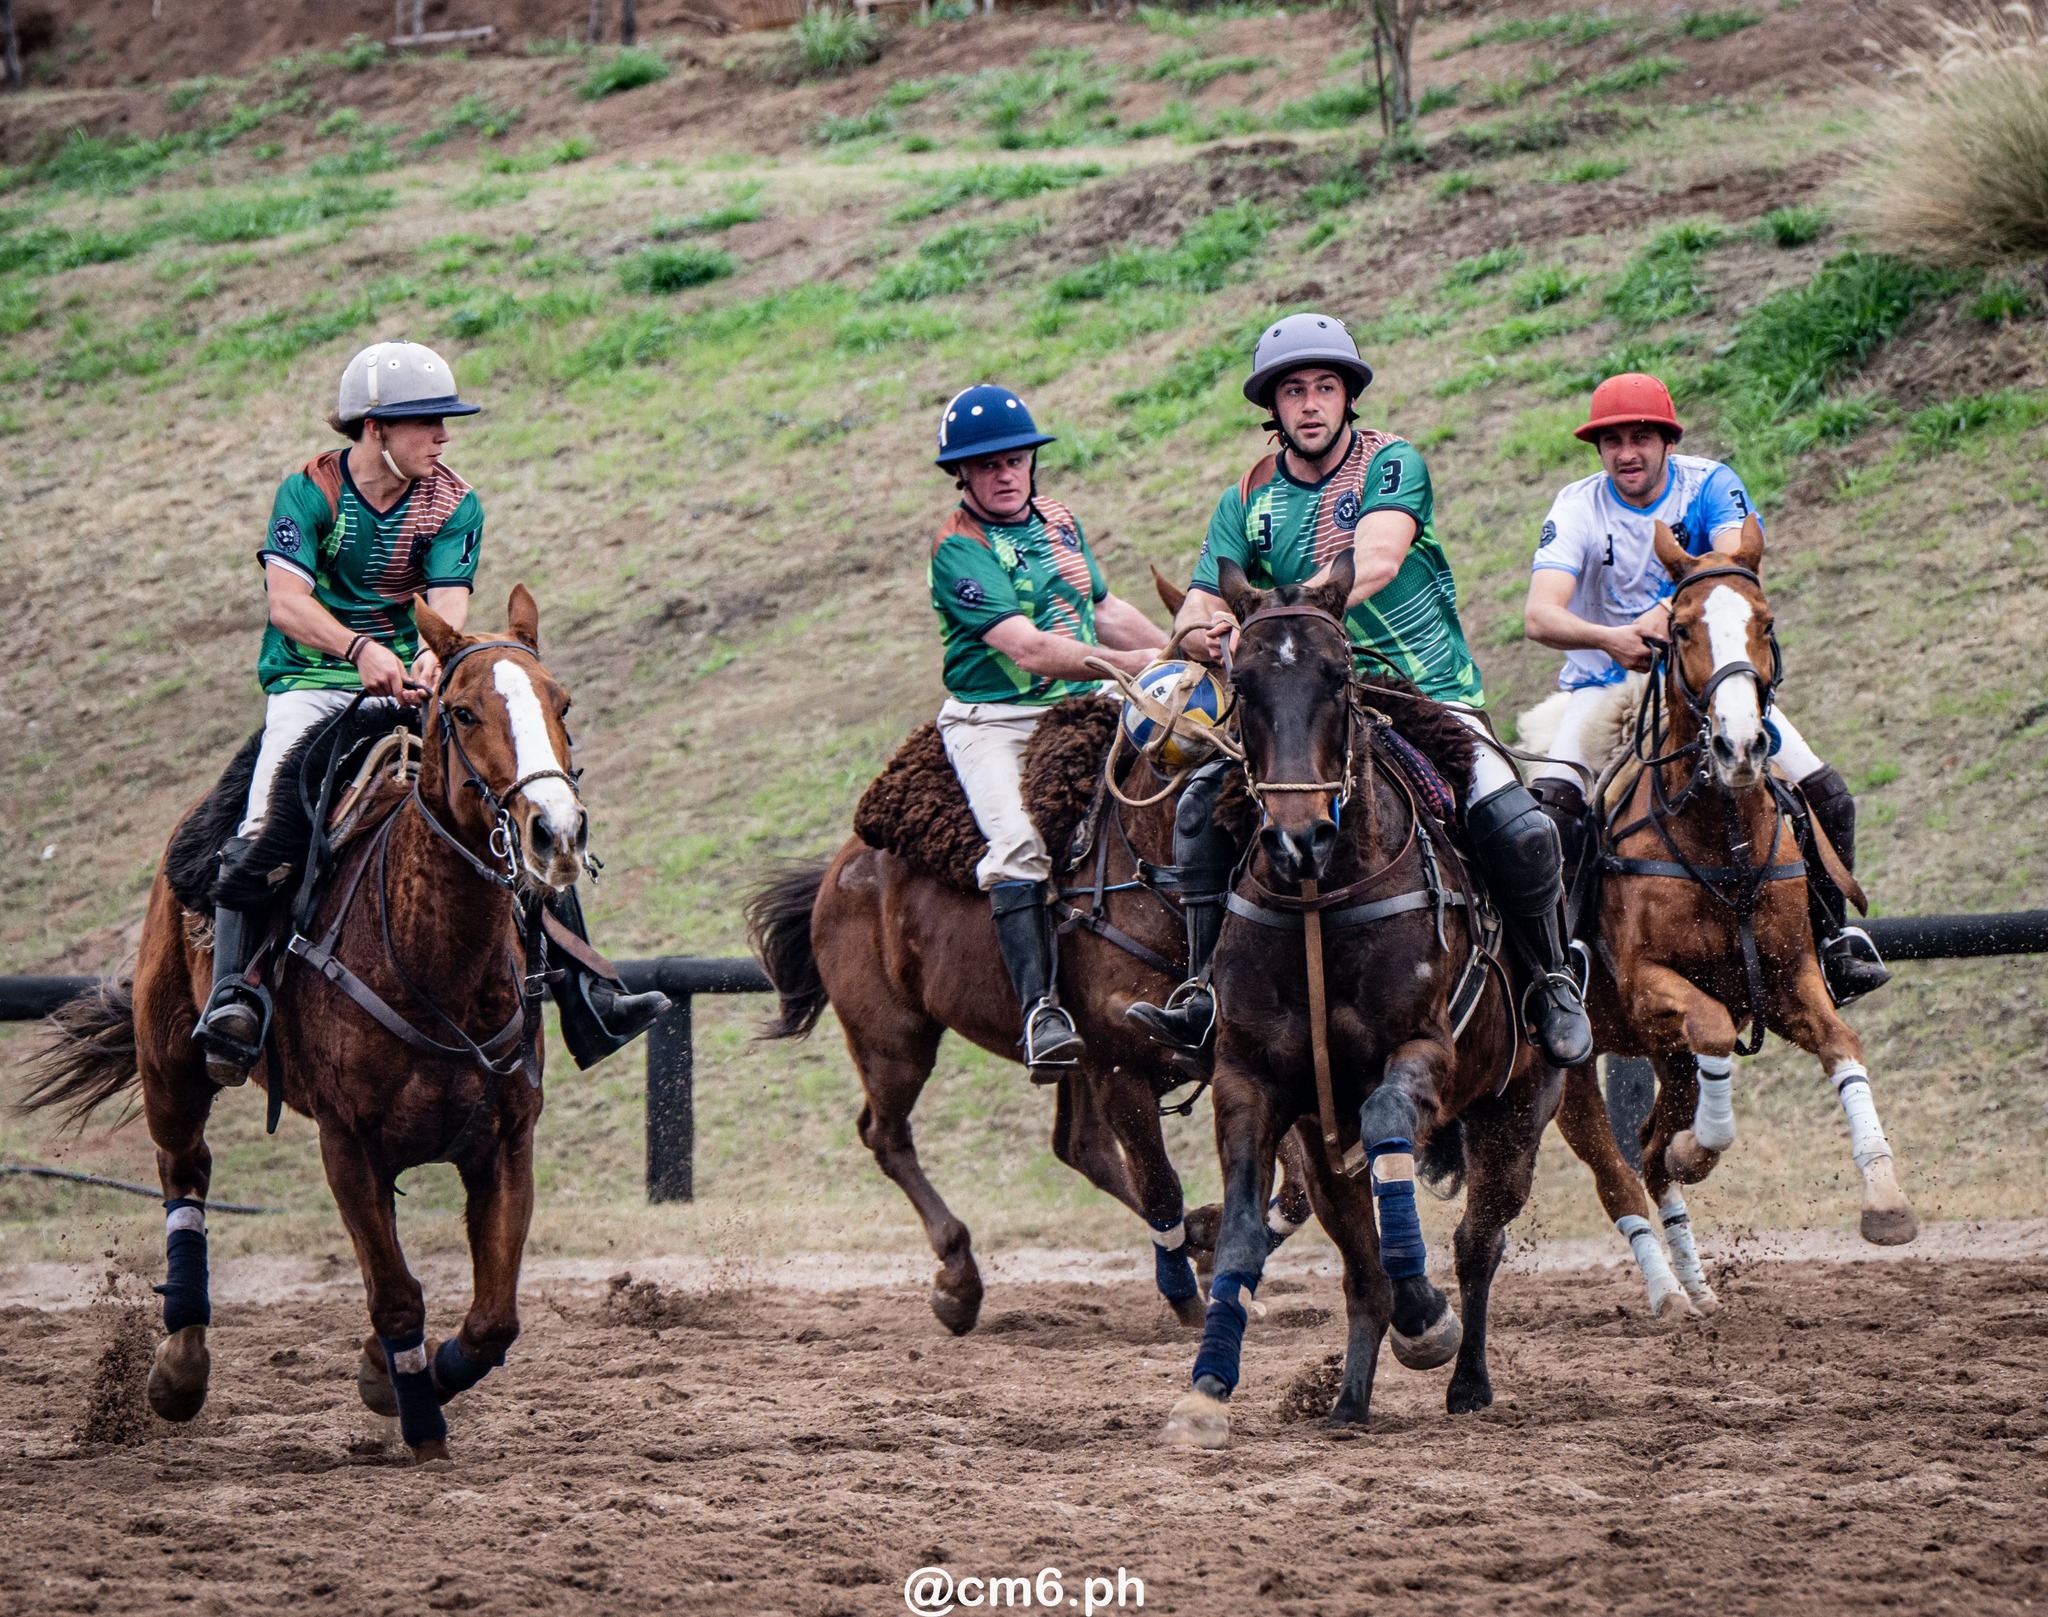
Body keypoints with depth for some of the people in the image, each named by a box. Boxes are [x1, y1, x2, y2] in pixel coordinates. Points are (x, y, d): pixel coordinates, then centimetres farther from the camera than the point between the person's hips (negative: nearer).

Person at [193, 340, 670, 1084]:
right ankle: (229, 1000, -29)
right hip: (310, 686, -3)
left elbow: (449, 602, -13)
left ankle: (586, 1004, -8)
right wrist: (360, 649, -38)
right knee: (260, 835, -29)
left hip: (413, 683, 3)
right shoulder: (309, 491, -6)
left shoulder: (453, 505, 3)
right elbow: (286, 601, -19)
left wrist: (429, 659, -37)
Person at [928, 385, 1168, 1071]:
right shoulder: (960, 550, -10)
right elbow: (1029, 650, -22)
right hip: (995, 724, -7)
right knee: (1018, 843, -32)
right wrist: (1131, 664, -30)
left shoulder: (1058, 522, 14)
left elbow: (1106, 612, 29)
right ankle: (1040, 1008, -37)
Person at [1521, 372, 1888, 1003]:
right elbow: (1539, 615, -24)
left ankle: (1831, 936, 10)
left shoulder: (1709, 485, -9)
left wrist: (1673, 610, -46)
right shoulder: (1577, 508, -11)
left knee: (1824, 795, -10)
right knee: (1547, 803, -27)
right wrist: (1609, 638, -44)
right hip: (1605, 684, -1)